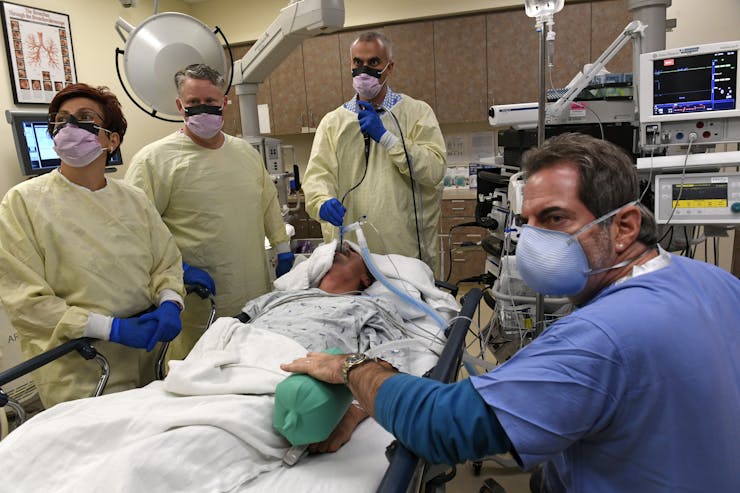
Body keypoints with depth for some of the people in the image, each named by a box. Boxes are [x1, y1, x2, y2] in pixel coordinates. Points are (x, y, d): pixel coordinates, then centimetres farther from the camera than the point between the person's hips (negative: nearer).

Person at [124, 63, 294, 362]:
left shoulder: (246, 152, 12)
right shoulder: (154, 158, -6)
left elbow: (269, 202, 22)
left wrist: (283, 249, 20)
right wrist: (177, 268, -16)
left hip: (257, 297, 5)